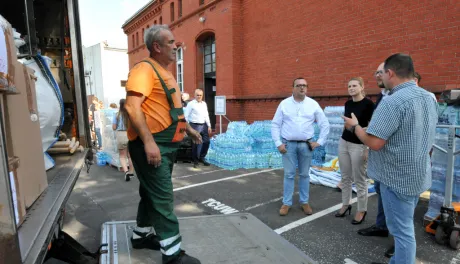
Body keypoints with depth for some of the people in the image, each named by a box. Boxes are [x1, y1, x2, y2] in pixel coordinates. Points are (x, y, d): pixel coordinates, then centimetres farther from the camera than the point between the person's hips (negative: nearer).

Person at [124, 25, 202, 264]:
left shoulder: (165, 73, 18)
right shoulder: (145, 69, -13)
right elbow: (132, 106, -24)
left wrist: (187, 128, 25)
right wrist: (149, 141, -30)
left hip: (167, 145, 10)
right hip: (151, 145, -10)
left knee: (152, 193, 19)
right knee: (163, 198, -4)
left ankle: (142, 235, 37)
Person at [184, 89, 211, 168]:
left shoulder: (204, 104, 15)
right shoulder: (191, 104, -3)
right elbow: (186, 116, -5)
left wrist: (209, 126, 13)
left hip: (203, 125, 6)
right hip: (195, 126, -6)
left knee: (206, 142, 5)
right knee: (195, 144, 0)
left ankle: (201, 158, 22)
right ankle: (195, 161, 13)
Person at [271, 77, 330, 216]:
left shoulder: (313, 104, 2)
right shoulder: (284, 104, -1)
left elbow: (325, 124, 6)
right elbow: (275, 125, 0)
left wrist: (319, 142, 0)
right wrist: (278, 143, -5)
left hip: (306, 145, 1)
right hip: (288, 144, -1)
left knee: (304, 174, 11)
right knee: (289, 174, 4)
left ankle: (305, 202, 24)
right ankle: (286, 203, 16)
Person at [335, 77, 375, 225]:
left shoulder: (368, 104, -11)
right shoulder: (347, 104, 8)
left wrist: (369, 149, -16)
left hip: (359, 145, -6)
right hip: (344, 143, 6)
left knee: (360, 180, 4)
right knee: (345, 177, 14)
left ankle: (362, 210, 18)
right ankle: (346, 205, 28)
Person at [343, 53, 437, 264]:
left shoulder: (393, 102, -25)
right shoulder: (429, 98, 5)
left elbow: (374, 143, -28)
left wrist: (354, 126, -11)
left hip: (398, 177, -9)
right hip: (419, 174, 9)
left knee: (402, 229, 5)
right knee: (404, 225, 23)